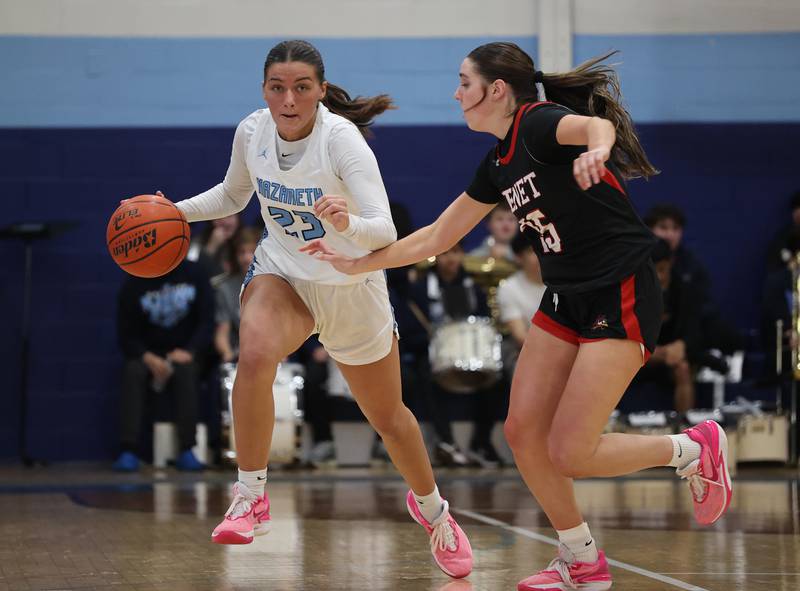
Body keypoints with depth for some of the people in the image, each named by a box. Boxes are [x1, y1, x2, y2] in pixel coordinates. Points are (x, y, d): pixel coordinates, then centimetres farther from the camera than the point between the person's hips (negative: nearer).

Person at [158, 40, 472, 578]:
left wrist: (347, 223, -56)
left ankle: (431, 507, 43)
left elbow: (385, 232, -36)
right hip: (282, 272, 2)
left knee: (389, 418, 13)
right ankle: (251, 499, -19)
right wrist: (177, 211, -5)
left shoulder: (342, 140, -27)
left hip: (350, 285, -2)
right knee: (255, 353, -33)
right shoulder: (252, 132, -13)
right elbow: (234, 195, 9)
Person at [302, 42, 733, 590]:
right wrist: (358, 263, 16)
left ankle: (695, 449, 11)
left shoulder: (539, 122, -15)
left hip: (623, 298, -9)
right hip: (566, 299, 9)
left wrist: (595, 148, -62)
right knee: (523, 432, 1)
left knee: (569, 454, -11)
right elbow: (435, 237, 20)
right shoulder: (499, 163, 11)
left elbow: (597, 124, -39)